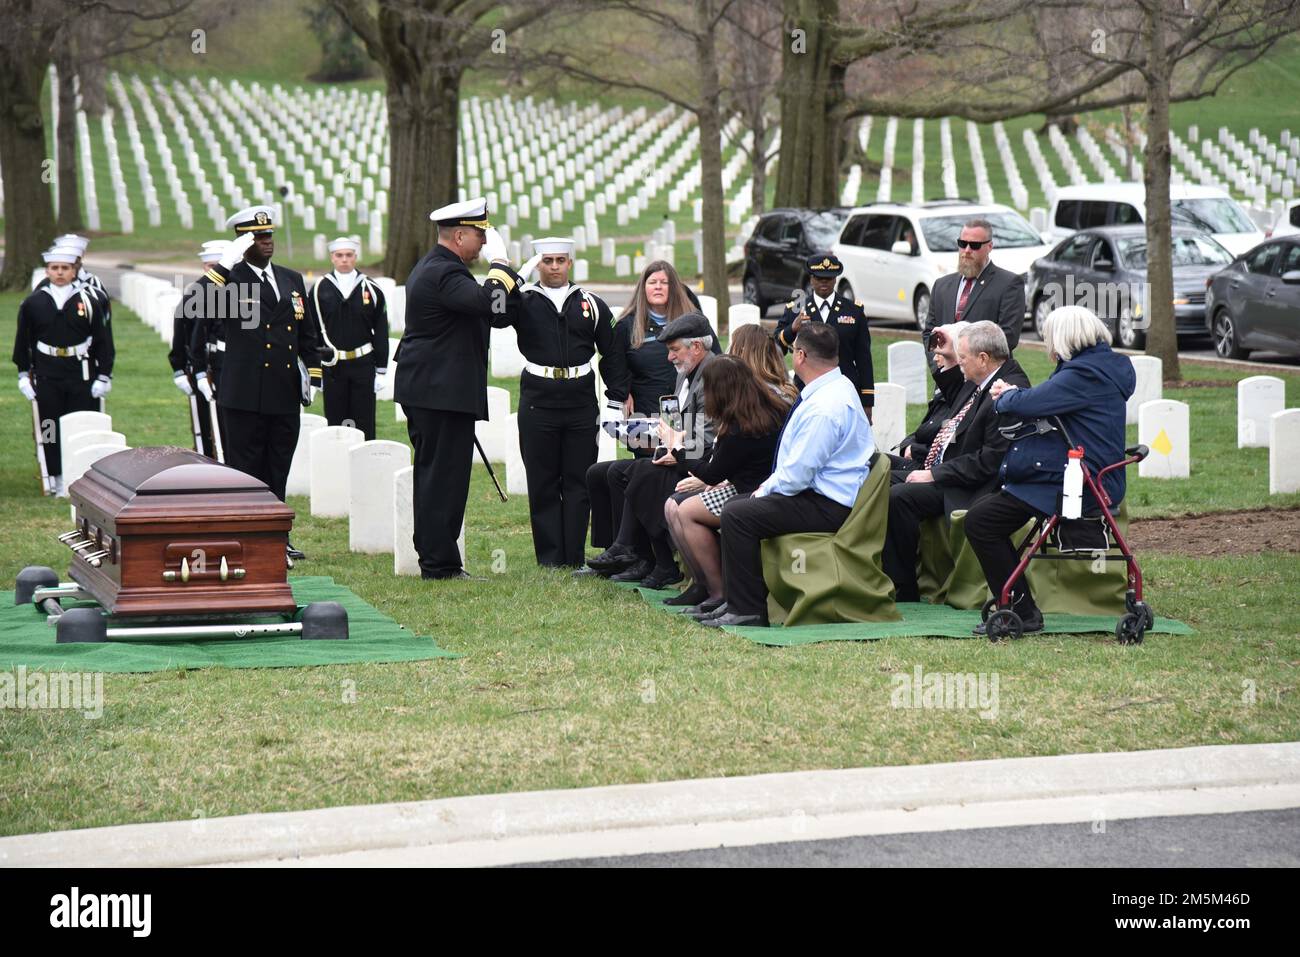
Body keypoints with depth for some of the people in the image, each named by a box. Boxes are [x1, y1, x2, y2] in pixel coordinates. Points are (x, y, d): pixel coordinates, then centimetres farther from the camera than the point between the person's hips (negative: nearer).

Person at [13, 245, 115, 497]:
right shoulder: (33, 303, 2)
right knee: (51, 428, 3)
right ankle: (59, 481, 11)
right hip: (47, 376, 1)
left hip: (82, 373, -1)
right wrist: (23, 375, 6)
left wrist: (104, 376, -1)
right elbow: (23, 342, 9)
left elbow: (103, 341, 2)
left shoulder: (89, 301, -1)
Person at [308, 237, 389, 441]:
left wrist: (381, 371, 2)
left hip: (363, 365, 0)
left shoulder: (371, 290, 2)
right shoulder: (319, 289, 2)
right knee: (335, 423, 4)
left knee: (364, 424, 2)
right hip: (332, 366, 0)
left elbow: (381, 334, 5)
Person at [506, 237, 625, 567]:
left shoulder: (592, 305, 9)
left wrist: (615, 403, 4)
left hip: (581, 402, 1)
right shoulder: (524, 302, 5)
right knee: (543, 484, 3)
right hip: (537, 403, -1)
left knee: (579, 483, 3)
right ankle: (550, 559, 8)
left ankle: (574, 559, 8)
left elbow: (612, 355, 10)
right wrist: (519, 275, -18)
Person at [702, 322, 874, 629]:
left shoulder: (824, 407, -24)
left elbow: (798, 474, -23)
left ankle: (747, 609, -13)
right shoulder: (838, 386, 11)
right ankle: (735, 600, 15)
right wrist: (770, 485, 10)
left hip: (828, 508, -11)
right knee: (736, 506, 14)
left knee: (737, 515, -18)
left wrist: (767, 490, -6)